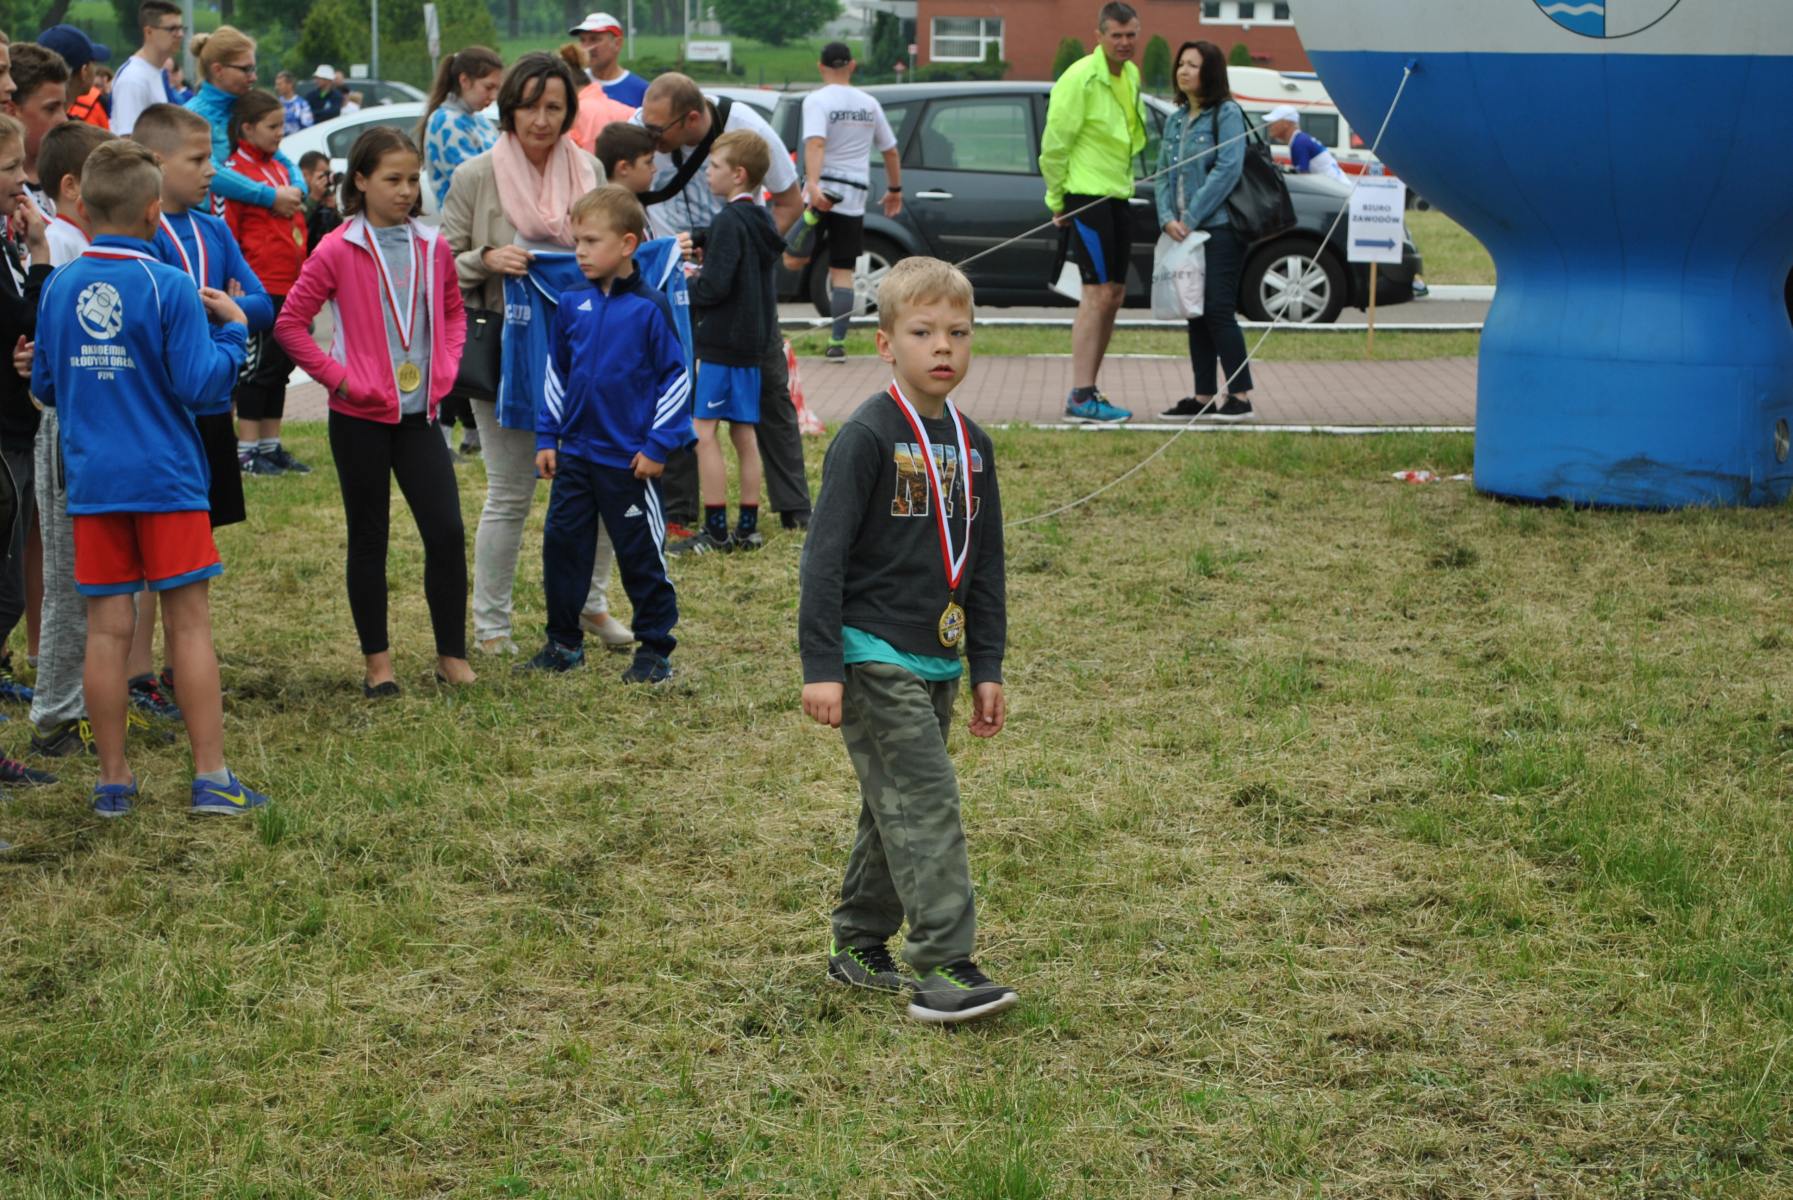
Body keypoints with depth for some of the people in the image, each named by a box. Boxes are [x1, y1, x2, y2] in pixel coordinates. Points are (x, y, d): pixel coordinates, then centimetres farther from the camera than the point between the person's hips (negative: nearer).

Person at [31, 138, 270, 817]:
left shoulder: (59, 287, 3)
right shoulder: (168, 288, -11)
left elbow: (44, 385, 12)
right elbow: (201, 386, -13)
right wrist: (231, 330, 1)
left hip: (92, 478, 4)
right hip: (166, 479, -4)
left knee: (107, 629, 7)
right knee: (190, 623, 2)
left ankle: (113, 780, 11)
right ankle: (211, 778, 3)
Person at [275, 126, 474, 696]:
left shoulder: (433, 248, 4)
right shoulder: (338, 251, -8)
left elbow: (453, 312, 20)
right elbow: (290, 323, -6)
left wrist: (447, 366, 5)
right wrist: (336, 376, -10)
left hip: (420, 414, 3)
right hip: (361, 416, -3)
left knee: (447, 532, -2)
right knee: (369, 538, 7)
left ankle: (453, 656, 9)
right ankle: (378, 660, 16)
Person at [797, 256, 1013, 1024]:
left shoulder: (971, 445, 9)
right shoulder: (867, 437, -13)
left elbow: (985, 565, 16)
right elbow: (825, 553, -14)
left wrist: (987, 668, 13)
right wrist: (821, 666, -18)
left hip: (935, 663, 8)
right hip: (873, 657, -8)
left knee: (897, 809, 15)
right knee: (925, 802, -13)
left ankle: (859, 945, 27)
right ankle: (944, 966, -13)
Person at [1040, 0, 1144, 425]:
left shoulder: (1131, 75, 10)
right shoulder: (1080, 79, -15)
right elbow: (1054, 143, -14)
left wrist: (1125, 180, 18)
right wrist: (1057, 200, -9)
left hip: (1118, 196, 9)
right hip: (1086, 196, -9)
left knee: (1114, 294, 10)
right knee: (1098, 293, -13)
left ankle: (1089, 388, 18)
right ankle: (1080, 398, -12)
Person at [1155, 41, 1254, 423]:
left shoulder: (1227, 114, -7)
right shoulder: (1176, 120, 15)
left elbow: (1228, 169, -16)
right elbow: (1164, 173, 13)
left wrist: (1191, 218, -17)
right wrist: (1167, 218, -4)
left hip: (1220, 229, -7)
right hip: (1184, 231, 7)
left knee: (1218, 311, -10)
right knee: (1196, 314, 8)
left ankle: (1240, 395, -5)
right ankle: (1204, 396, 12)